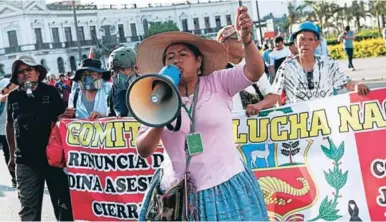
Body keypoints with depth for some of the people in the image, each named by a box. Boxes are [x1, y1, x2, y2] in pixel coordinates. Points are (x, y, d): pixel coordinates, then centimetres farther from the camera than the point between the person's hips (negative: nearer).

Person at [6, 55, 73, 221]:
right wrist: (12, 154, 13)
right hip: (25, 160, 2)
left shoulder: (50, 92, -2)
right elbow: (10, 125, 13)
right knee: (29, 208, 6)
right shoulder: (13, 97, 4)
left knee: (63, 202, 7)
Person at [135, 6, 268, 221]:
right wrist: (158, 123, -18)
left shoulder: (218, 83, -1)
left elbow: (255, 71, -16)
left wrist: (247, 39, -33)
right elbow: (143, 151, 0)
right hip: (177, 192, 2)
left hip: (225, 187, -2)